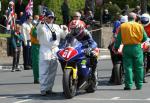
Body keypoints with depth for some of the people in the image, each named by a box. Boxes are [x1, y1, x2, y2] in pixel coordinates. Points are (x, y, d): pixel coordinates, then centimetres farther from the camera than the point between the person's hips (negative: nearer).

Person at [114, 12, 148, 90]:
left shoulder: (122, 26, 0)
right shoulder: (139, 26, 0)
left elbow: (118, 39, 0)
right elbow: (145, 38, 4)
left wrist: (116, 48, 10)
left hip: (127, 48, 0)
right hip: (137, 48, 0)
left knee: (128, 67, 3)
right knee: (138, 67, 8)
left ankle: (128, 85, -1)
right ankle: (139, 85, 11)